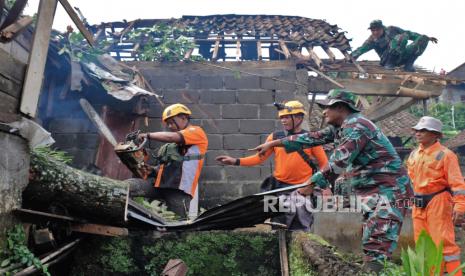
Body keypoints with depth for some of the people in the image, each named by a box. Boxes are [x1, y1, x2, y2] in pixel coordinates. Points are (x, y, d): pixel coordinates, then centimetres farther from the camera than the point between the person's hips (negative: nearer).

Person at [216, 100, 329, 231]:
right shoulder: (275, 137, 1)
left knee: (300, 229, 9)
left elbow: (324, 164, 1)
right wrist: (235, 161, -7)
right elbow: (260, 157, 3)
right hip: (280, 188, 2)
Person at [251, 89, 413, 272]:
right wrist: (274, 143, 11)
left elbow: (339, 161, -24)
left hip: (389, 190, -10)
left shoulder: (356, 126, -18)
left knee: (377, 245, -15)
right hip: (370, 192, 10)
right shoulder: (339, 128, 13)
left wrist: (312, 183, -22)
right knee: (369, 240, 11)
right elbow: (313, 138, 13)